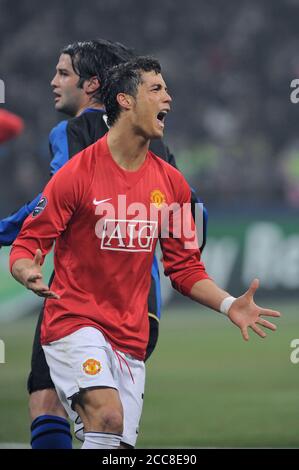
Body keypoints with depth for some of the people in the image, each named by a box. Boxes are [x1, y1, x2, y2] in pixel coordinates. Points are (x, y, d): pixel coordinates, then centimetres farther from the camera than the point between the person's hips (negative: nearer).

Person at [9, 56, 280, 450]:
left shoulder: (172, 183, 7)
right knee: (108, 415, -28)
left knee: (120, 444, 2)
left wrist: (229, 306, 0)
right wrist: (29, 274, -28)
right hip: (74, 322, -6)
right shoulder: (77, 174, -8)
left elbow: (185, 266, 15)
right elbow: (27, 245, -5)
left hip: (130, 338, 6)